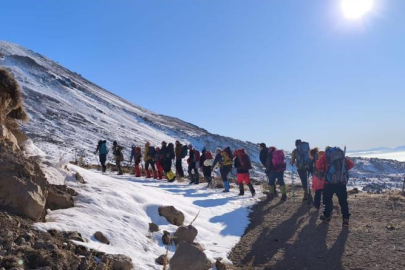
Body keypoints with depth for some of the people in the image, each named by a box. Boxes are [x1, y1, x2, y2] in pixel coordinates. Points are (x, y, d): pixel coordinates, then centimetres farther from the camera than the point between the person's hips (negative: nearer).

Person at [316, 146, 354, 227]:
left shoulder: (326, 155, 9)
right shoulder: (342, 155, 18)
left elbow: (318, 165, -3)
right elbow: (351, 164, 11)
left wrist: (323, 169, 16)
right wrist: (343, 169, 18)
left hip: (330, 182, -2)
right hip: (342, 181, 3)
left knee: (327, 199, 14)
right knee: (343, 201, 8)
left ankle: (327, 216, 23)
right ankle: (345, 219, 3)